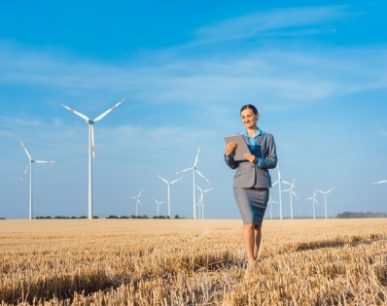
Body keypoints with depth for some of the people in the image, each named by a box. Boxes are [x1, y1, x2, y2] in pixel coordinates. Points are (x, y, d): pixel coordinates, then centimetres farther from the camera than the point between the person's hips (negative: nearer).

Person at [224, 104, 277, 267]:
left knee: (257, 224, 5)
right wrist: (228, 154, -11)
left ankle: (255, 259, 15)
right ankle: (250, 262, -16)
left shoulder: (268, 138, 9)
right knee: (249, 221, -15)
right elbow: (233, 165, 9)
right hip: (242, 184, -1)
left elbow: (273, 161, 2)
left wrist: (256, 160, -15)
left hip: (261, 185, 1)